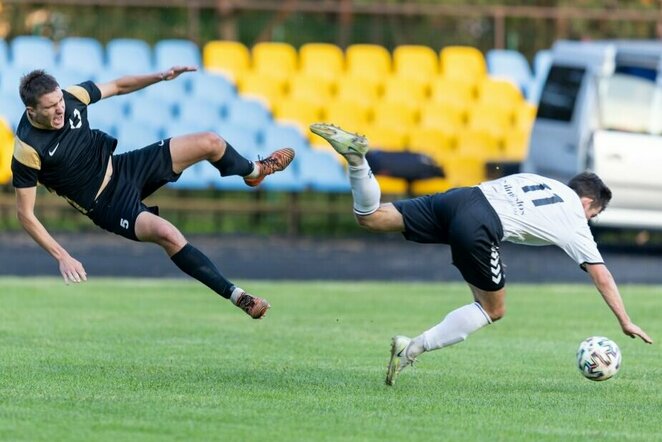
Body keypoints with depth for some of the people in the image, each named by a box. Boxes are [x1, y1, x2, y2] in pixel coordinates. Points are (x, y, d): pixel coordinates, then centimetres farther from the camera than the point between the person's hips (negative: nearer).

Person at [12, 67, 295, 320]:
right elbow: (25, 214, -21)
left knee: (210, 143, 3)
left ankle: (254, 171, 41)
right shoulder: (28, 150, -28)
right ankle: (237, 296, -20)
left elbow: (118, 86, 6)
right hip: (108, 204, -6)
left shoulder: (70, 97, -13)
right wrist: (62, 257, -27)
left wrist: (161, 77, -7)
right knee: (166, 233, -34)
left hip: (122, 167, 6)